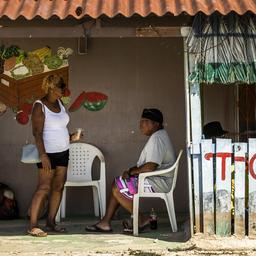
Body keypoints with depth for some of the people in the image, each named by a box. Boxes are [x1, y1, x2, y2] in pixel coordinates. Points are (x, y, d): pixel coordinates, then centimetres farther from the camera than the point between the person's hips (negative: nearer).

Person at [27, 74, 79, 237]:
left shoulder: (59, 103, 11)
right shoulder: (40, 106, -12)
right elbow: (37, 132, -18)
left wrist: (70, 137, 4)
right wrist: (43, 155, -24)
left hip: (63, 152, 8)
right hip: (48, 153, -8)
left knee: (59, 187, 5)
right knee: (44, 188, -10)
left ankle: (51, 222, 12)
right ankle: (33, 226, -9)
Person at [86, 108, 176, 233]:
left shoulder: (157, 138, -18)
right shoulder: (158, 136, 17)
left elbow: (150, 167, -26)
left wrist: (132, 172, -11)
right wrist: (132, 170, 7)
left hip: (158, 183, -11)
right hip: (155, 179, 11)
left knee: (117, 189, -12)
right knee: (118, 185, 10)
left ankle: (141, 220, -3)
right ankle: (105, 222, 5)